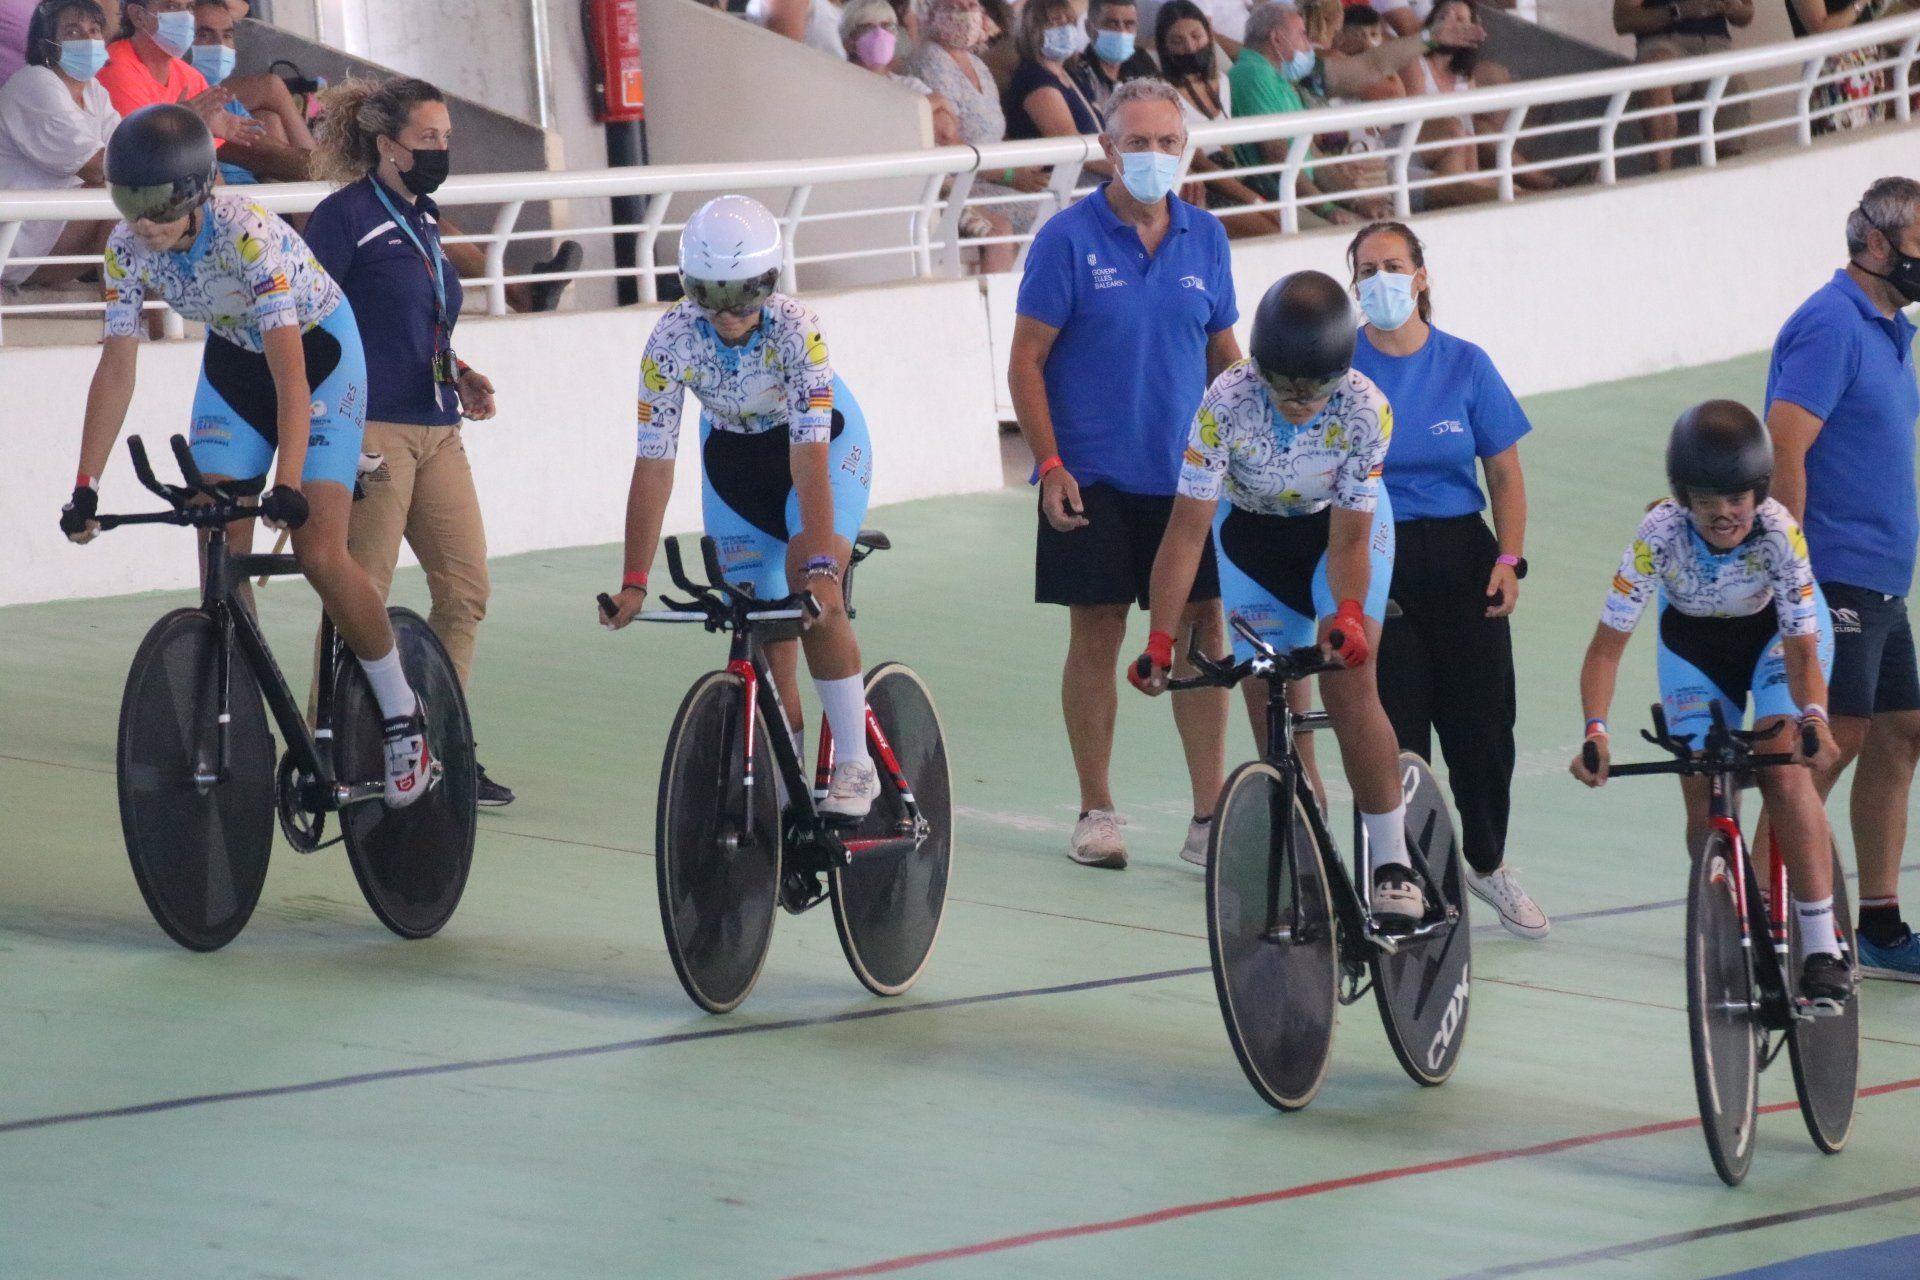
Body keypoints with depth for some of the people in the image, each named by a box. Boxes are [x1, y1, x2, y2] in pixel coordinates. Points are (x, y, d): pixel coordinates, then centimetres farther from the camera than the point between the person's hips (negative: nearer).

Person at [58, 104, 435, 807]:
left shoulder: (249, 235, -35)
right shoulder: (127, 249, -18)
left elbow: (289, 372, -38)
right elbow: (117, 367, -14)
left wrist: (288, 484, -47)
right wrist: (86, 488, -20)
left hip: (319, 355, -6)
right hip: (232, 362, 6)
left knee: (319, 554, -16)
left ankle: (403, 716, 1)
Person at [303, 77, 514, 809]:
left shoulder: (421, 220, 17)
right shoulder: (346, 215, -7)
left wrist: (460, 377, 11)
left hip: (435, 430, 8)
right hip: (371, 431, -8)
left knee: (465, 589, 4)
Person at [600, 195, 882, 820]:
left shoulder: (796, 329, -33)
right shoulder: (672, 340, -26)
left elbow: (809, 453, -37)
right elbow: (654, 465, -25)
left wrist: (820, 565, -45)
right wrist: (634, 583, -29)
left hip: (825, 446, -3)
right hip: (734, 457, 3)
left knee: (812, 595, -25)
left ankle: (854, 766, -18)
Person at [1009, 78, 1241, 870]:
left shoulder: (1205, 238, 6)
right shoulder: (1069, 238, -6)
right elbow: (1026, 360, -5)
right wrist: (1049, 466, -11)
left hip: (1188, 477, 3)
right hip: (1094, 480, -3)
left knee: (1202, 633, 1)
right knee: (1096, 634, 3)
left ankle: (1209, 816, 6)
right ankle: (1096, 812, 14)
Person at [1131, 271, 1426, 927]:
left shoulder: (1365, 409, -31)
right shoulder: (1227, 403, -31)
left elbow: (1349, 538, -24)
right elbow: (1188, 529, -29)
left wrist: (1347, 616, -42)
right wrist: (1160, 640, -34)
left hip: (1344, 525, -1)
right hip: (1252, 531, 1)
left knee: (1348, 681, -19)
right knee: (1269, 706, -4)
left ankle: (1391, 859, -11)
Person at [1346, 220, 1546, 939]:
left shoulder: (1463, 366, 2)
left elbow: (1505, 475, 6)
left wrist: (1509, 560, -4)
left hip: (1461, 559, 2)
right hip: (1374, 561, -2)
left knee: (1482, 724, 2)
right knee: (1395, 732, -3)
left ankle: (1488, 863, 25)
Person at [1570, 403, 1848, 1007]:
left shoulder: (1779, 531, -34)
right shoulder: (1660, 534, -32)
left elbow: (1802, 649, -30)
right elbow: (1608, 643, -28)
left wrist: (1813, 717, -50)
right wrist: (1596, 730, -44)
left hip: (1778, 633, -2)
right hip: (1694, 643, 2)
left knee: (1783, 768, -24)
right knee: (1704, 803, -8)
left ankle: (1823, 948, -23)